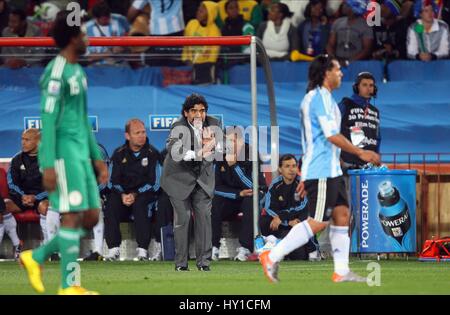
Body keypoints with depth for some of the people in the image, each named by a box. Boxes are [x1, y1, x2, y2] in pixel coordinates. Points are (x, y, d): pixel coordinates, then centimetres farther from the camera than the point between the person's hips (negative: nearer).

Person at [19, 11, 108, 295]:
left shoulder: (78, 72, 17)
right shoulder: (57, 73, -12)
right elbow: (48, 120, -16)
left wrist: (97, 157, 23)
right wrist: (48, 165, -21)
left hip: (80, 154, 9)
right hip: (63, 152, -9)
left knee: (91, 216, 7)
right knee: (73, 215, -9)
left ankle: (37, 257, 17)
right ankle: (70, 285, -5)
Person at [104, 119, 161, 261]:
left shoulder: (152, 153, -1)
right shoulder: (119, 154, 8)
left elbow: (154, 183, -5)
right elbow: (113, 181, 6)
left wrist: (135, 195, -17)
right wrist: (122, 195, -15)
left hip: (145, 194, -3)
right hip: (123, 192, 3)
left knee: (140, 205, -36)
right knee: (111, 206, -28)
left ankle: (142, 249, -34)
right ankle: (113, 248, -26)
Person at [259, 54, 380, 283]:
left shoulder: (321, 97, 18)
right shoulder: (320, 97, -14)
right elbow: (332, 135, -20)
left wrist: (306, 177, 23)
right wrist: (361, 153, -12)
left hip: (330, 170, 11)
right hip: (321, 172, -11)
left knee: (342, 215, 7)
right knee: (317, 222, -11)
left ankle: (342, 271, 7)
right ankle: (272, 257, -8)